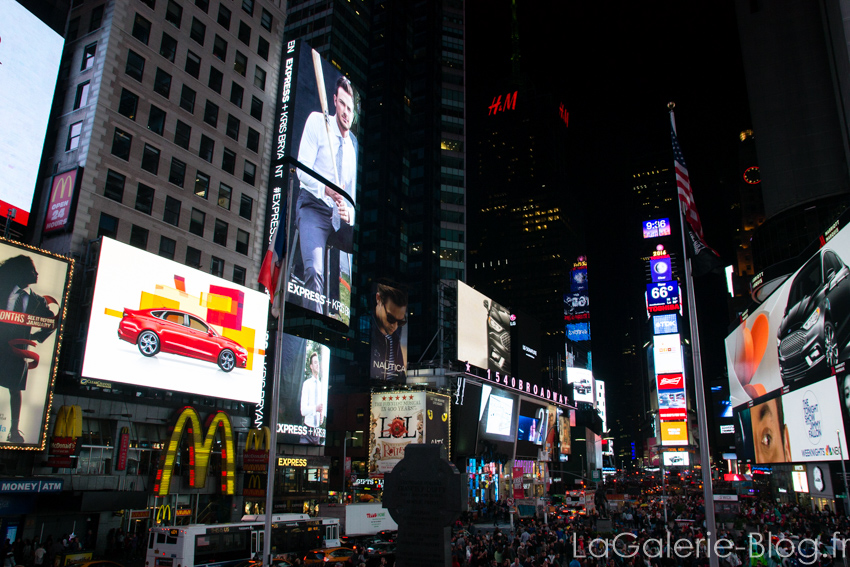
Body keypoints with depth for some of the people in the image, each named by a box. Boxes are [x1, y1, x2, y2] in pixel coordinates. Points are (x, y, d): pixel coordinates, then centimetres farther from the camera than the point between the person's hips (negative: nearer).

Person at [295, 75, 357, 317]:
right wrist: (325, 189, -27)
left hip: (342, 217, 5)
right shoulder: (317, 121, 0)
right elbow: (303, 170, -8)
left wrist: (350, 213, -13)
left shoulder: (355, 145, 12)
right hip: (313, 208, -4)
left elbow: (355, 194, 10)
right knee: (314, 271, -25)